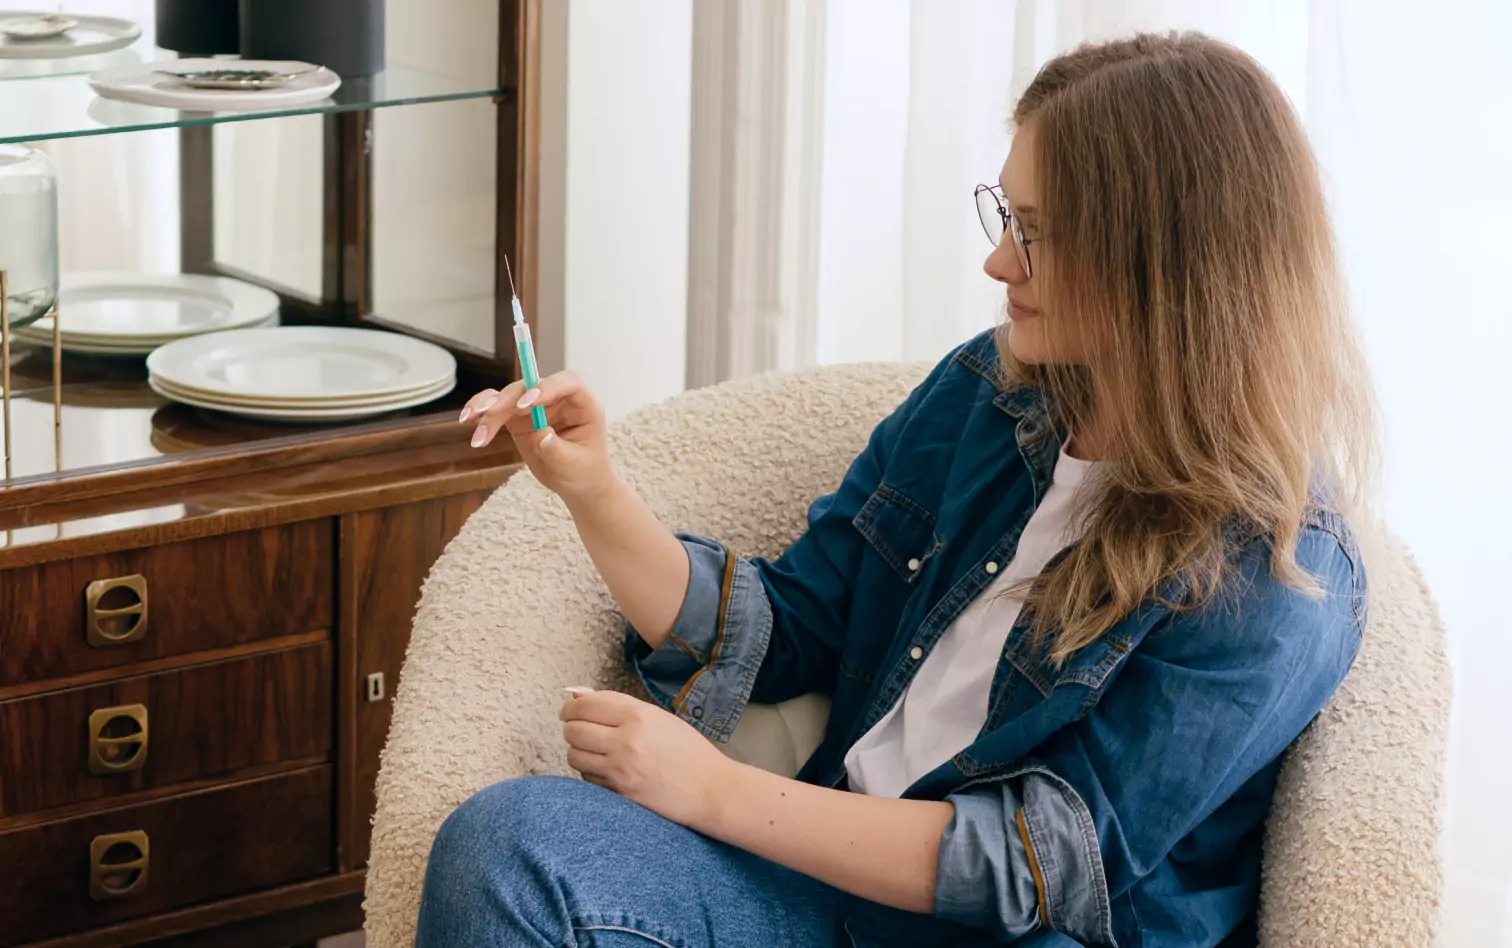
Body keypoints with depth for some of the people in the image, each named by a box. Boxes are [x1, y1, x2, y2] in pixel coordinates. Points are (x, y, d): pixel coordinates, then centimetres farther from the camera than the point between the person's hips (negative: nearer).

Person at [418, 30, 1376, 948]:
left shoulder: (1275, 585, -13)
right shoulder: (983, 392, 7)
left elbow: (1047, 864, -16)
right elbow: (781, 633, 13)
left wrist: (714, 789, -17)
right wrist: (593, 489, -2)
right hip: (842, 869, 6)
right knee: (505, 838, -23)